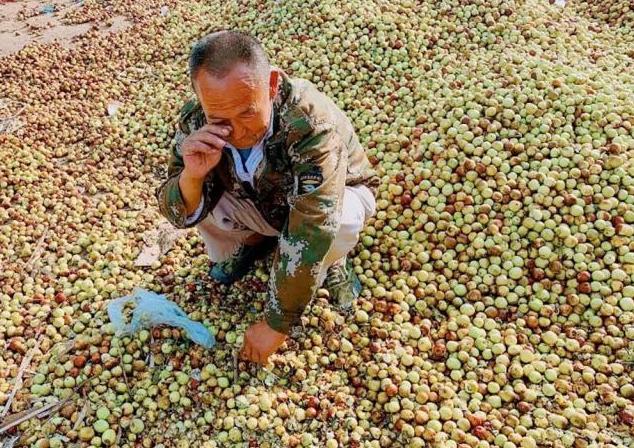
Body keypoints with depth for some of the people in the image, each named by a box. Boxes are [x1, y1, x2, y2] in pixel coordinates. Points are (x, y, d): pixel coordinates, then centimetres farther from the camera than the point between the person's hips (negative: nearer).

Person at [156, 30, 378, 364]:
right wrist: (191, 175, -41)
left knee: (339, 221, -37)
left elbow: (308, 235, -40)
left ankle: (331, 261, 0)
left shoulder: (310, 121, -40)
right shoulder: (196, 119, -24)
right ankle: (253, 242, 12)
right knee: (195, 195, -21)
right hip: (260, 204, 4)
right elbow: (179, 215, -18)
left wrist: (276, 325, -35)